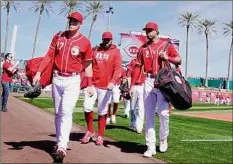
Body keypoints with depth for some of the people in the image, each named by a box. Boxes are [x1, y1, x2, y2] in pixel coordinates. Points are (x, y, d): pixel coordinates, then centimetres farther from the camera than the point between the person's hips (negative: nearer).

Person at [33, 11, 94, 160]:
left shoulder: (85, 42, -3)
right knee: (58, 113, 10)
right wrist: (39, 72, -3)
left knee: (66, 112, -15)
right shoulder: (58, 36, 6)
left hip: (73, 80, -4)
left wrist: (90, 85, 0)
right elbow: (49, 56, 7)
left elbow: (87, 64, 2)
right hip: (57, 78, 4)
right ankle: (59, 142, 21)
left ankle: (62, 146, -18)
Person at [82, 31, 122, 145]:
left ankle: (100, 136, 17)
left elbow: (118, 68, -8)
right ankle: (90, 131, 15)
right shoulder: (95, 50, 13)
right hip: (92, 84, 3)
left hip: (105, 86, -3)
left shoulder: (115, 51, 2)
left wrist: (113, 81, -23)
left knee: (102, 112, 3)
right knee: (87, 107, -7)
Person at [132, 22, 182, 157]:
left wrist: (167, 58, -13)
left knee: (163, 112, -8)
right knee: (149, 114, 2)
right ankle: (151, 147, 9)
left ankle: (163, 139, 20)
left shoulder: (166, 45, 6)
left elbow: (179, 60, 6)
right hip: (149, 81, 3)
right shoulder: (143, 48, 13)